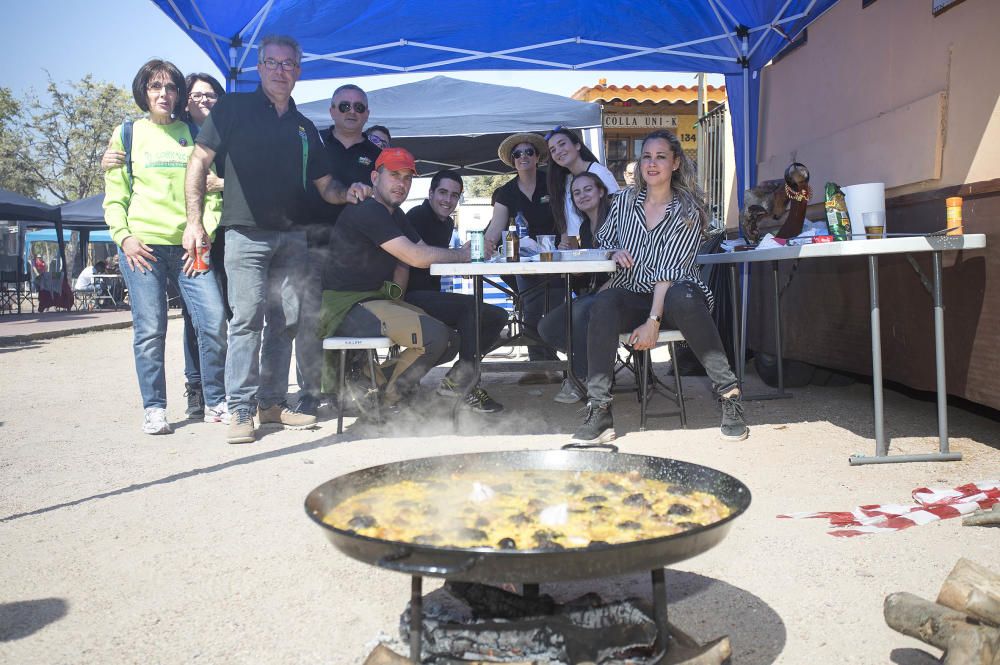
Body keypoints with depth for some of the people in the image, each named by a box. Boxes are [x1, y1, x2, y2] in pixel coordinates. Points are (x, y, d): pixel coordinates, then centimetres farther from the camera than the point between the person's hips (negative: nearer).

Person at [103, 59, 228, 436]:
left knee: (214, 322, -8)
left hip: (188, 246, 1)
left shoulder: (193, 135, 15)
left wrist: (205, 234, -1)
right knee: (150, 330, -4)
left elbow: (212, 190, 12)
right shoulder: (127, 134, 13)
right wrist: (123, 237, -5)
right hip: (142, 246, -1)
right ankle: (154, 410, 8)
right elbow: (114, 197, 10)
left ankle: (215, 404, 6)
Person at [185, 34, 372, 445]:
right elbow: (200, 161, -1)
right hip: (246, 232, -5)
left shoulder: (304, 127, 17)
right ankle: (241, 411, -4)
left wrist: (347, 194, -4)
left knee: (285, 323, 6)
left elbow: (324, 185, 19)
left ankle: (273, 403, 17)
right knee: (247, 318, -10)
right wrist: (194, 221, -11)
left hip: (292, 237, 5)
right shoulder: (234, 108, 4)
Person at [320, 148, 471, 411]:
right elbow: (417, 257, -20)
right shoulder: (366, 212, -15)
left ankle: (373, 378, 6)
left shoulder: (396, 216, 18)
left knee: (451, 342, 2)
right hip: (347, 306, -10)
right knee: (435, 336, -24)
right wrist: (462, 254, -9)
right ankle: (391, 400, -2)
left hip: (378, 300, 10)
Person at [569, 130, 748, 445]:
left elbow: (670, 270, -14)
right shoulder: (624, 201, 8)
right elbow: (602, 240, 22)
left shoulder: (688, 211, -3)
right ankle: (598, 412, -36)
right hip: (632, 297, 3)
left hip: (674, 294, -2)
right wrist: (615, 251, -4)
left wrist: (653, 321, -23)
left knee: (683, 298, -39)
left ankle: (729, 395, -31)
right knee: (603, 303, -33)